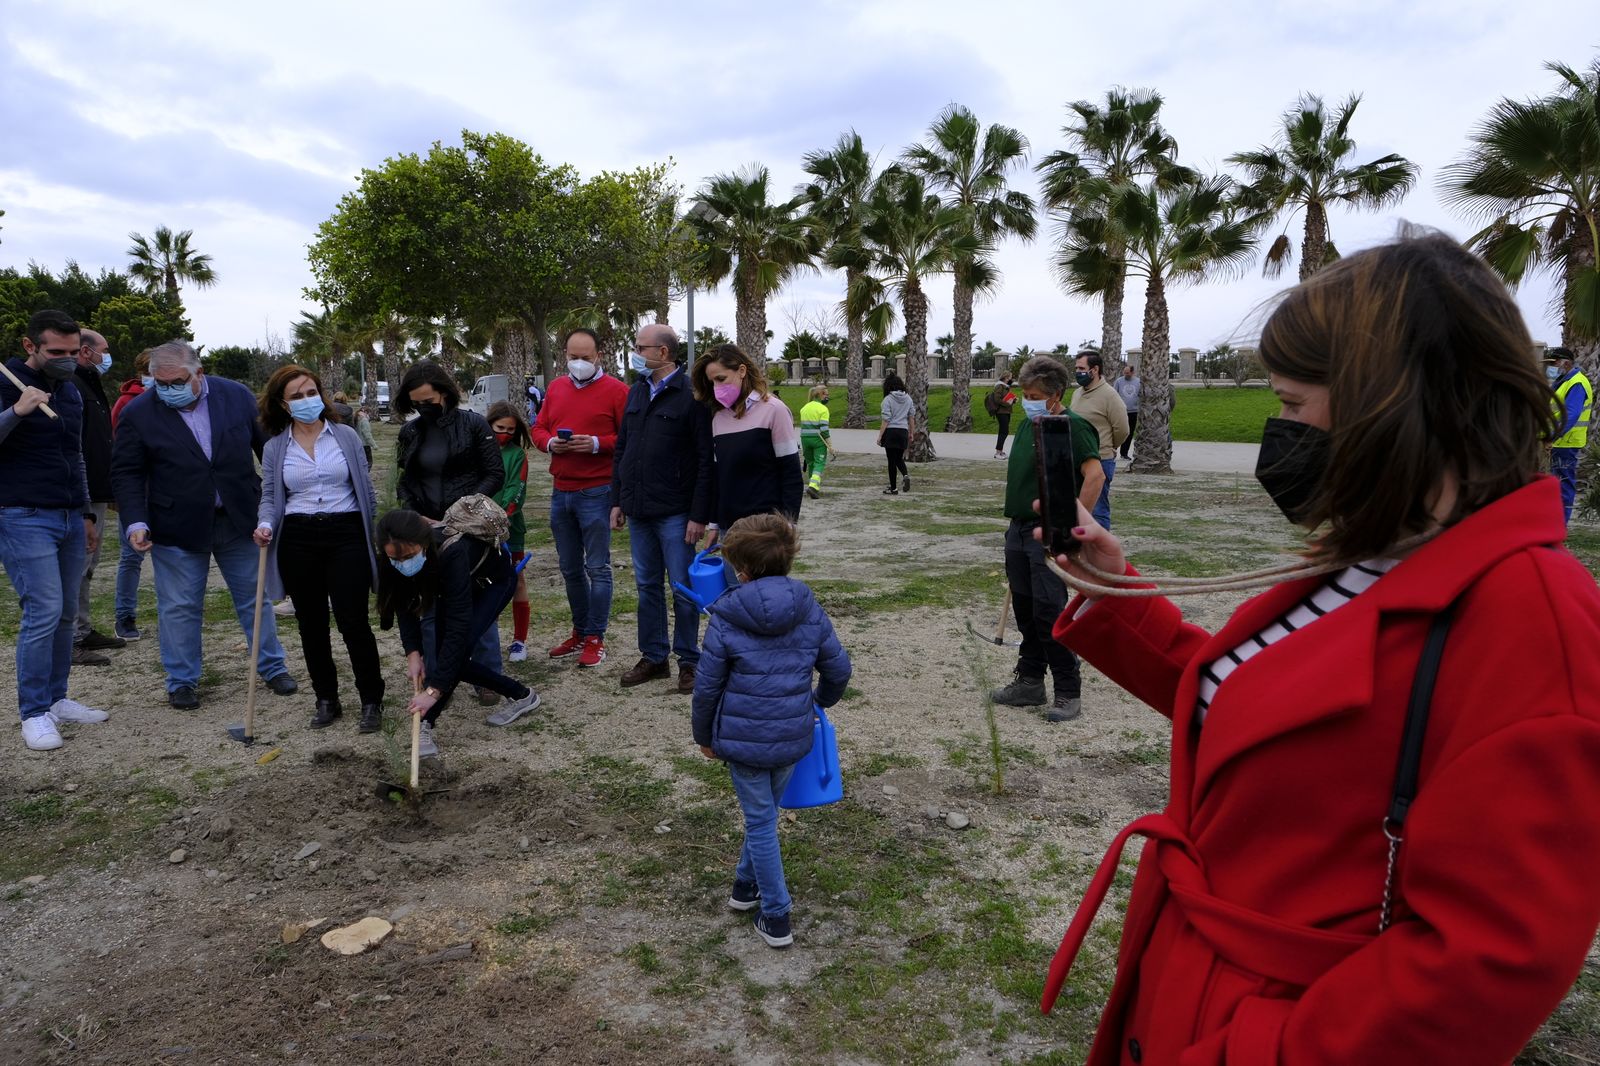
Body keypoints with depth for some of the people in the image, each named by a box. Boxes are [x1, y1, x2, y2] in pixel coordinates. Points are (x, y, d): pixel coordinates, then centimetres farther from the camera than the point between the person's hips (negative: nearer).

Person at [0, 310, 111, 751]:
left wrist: (86, 513, 22)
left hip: (70, 518, 7)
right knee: (44, 611, -11)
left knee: (66, 614, 8)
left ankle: (56, 699, 18)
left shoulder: (70, 391, 14)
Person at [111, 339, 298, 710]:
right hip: (176, 527, -1)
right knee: (179, 608, 7)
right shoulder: (138, 413, -7)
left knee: (255, 598, 12)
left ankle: (272, 668, 26)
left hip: (239, 520, 2)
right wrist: (136, 522, -15)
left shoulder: (237, 397, -3)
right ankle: (181, 682, 21)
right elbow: (126, 473, -4)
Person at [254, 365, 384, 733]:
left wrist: (372, 537, 5)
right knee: (311, 624, 9)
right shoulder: (274, 448, 6)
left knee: (353, 621, -6)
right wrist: (266, 525, -10)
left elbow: (365, 490, 7)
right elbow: (270, 496, 11)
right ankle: (326, 701, 22)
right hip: (297, 541, 2)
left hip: (346, 536, -2)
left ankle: (371, 702, 6)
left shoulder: (346, 436, 3)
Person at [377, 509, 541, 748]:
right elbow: (405, 605, -15)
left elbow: (458, 625, -45)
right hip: (453, 582, 7)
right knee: (446, 659, -2)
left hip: (494, 579, -6)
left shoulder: (451, 552, -45)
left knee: (459, 647, -24)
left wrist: (434, 690, -46)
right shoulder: (399, 555, -29)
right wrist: (413, 652, -30)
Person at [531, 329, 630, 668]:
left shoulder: (615, 390, -5)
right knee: (570, 569, 14)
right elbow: (538, 429, 16)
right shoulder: (555, 388, 13)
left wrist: (597, 444, -20)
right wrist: (550, 443, -5)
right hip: (560, 491, 6)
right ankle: (579, 631, 27)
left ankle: (595, 638, 8)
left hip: (596, 491, -6)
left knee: (597, 568, -1)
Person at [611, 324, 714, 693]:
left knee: (683, 590, 2)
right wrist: (617, 500, 12)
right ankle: (653, 657, 25)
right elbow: (621, 450, 17)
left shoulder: (691, 395, -10)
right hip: (639, 511, 7)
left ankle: (688, 662, 15)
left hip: (675, 513, -7)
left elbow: (706, 460, -13)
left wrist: (699, 515, -16)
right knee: (647, 586, 13)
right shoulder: (636, 392, 12)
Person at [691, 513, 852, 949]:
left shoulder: (725, 618, -13)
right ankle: (747, 883, 42)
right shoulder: (809, 609, -4)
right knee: (764, 812, 23)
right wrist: (822, 698, 24)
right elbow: (839, 668, 3)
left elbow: (707, 686, -7)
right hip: (792, 735, 3)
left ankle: (776, 917, 16)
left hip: (742, 737, -3)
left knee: (760, 821, 9)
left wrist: (704, 736, 8)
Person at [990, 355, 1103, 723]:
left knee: (1049, 611, -8)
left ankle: (1068, 692, 2)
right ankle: (1030, 681, 25)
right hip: (1019, 529, 8)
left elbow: (1095, 475, -20)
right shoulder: (1026, 424, 13)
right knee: (1025, 609, 13)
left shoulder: (1073, 427, -12)